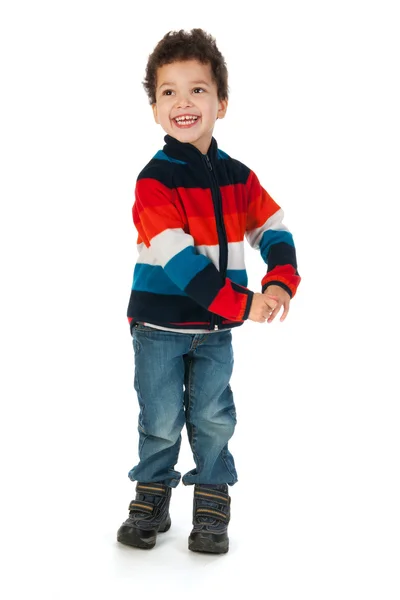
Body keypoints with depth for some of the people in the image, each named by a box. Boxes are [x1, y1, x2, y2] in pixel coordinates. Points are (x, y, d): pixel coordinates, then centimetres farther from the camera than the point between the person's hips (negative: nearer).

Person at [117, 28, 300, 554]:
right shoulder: (154, 180, -14)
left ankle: (212, 505, 24)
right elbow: (177, 259, -21)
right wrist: (241, 304, -24)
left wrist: (280, 283, -19)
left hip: (216, 327, 4)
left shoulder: (238, 177, 3)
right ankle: (151, 501, 26)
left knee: (213, 418, 8)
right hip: (159, 326, -3)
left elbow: (274, 229, 2)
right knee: (161, 421, 6)